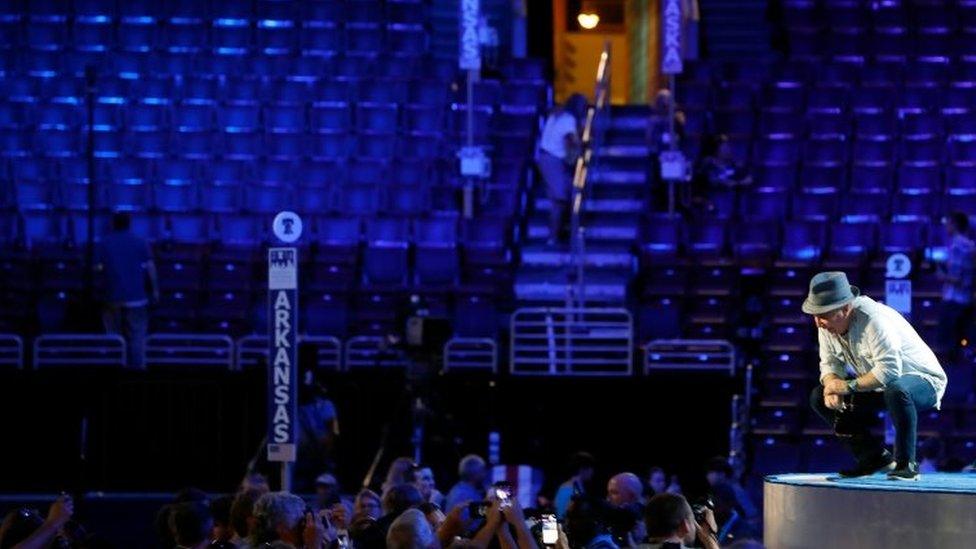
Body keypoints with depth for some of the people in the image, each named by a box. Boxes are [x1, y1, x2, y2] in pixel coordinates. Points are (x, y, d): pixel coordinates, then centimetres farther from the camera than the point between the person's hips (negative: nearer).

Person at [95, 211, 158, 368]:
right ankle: (136, 367, -7)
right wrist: (154, 289, 3)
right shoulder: (140, 242, 2)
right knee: (137, 336, 0)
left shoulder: (103, 243, 2)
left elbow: (98, 267, -2)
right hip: (136, 297, -1)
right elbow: (150, 267, -4)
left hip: (113, 296, 1)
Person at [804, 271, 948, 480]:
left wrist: (848, 386, -31)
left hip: (922, 381, -9)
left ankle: (906, 463, -25)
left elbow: (889, 370, -38)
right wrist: (832, 385, -22)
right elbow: (830, 364, 1)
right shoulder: (827, 325, -6)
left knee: (896, 391, -43)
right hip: (879, 387, 9)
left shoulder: (871, 319, -32)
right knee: (819, 397, -3)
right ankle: (875, 456, 2)